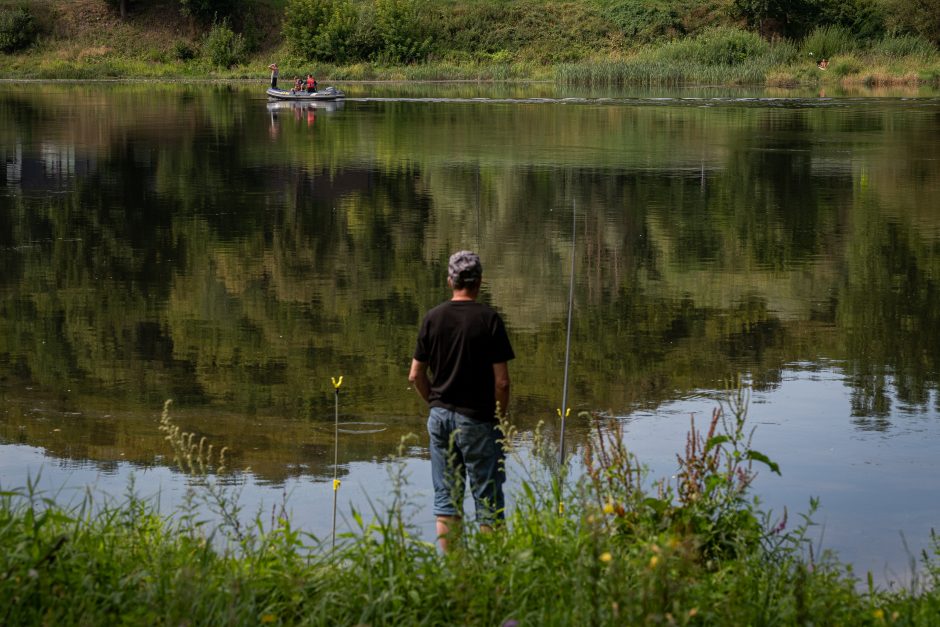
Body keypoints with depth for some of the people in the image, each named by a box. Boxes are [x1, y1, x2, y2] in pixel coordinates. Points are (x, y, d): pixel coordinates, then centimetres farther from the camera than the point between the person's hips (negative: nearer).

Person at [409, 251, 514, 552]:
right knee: (488, 499, 4)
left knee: (446, 499, 10)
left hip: (440, 416, 4)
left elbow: (416, 375, 4)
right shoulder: (488, 319, -10)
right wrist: (500, 418, 1)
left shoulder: (432, 318, 1)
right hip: (477, 420, -4)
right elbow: (501, 381, -12)